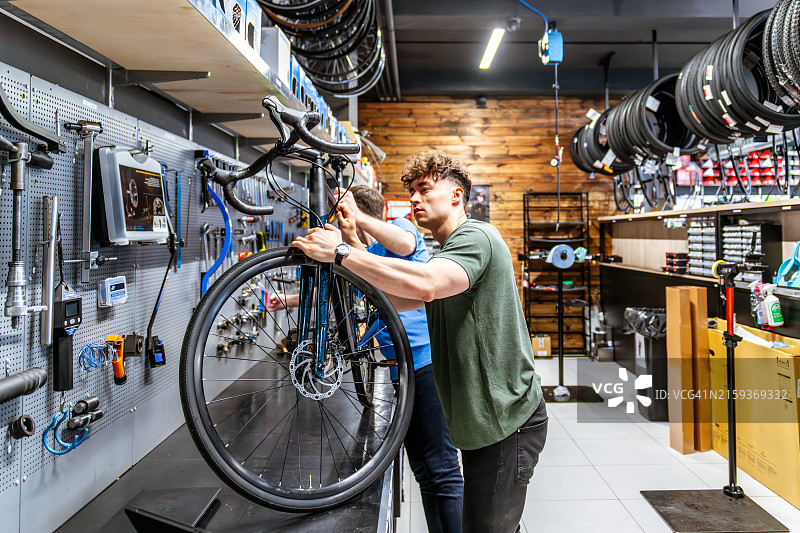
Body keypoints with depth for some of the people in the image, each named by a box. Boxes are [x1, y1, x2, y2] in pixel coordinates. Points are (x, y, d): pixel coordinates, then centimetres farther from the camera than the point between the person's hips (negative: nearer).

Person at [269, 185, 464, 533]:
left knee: (441, 467, -10)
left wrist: (356, 216, -33)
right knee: (421, 468, 12)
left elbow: (404, 243, -28)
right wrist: (286, 301, 35)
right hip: (402, 366, 9)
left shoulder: (400, 226, -2)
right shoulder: (362, 258, 21)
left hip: (428, 360, -9)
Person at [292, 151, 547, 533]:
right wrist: (354, 241, 1)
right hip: (480, 420, 10)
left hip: (507, 421, -10)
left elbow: (424, 285, -36)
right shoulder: (448, 251, 18)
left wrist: (341, 253, -30)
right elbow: (397, 298, 11)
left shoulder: (476, 236, -16)